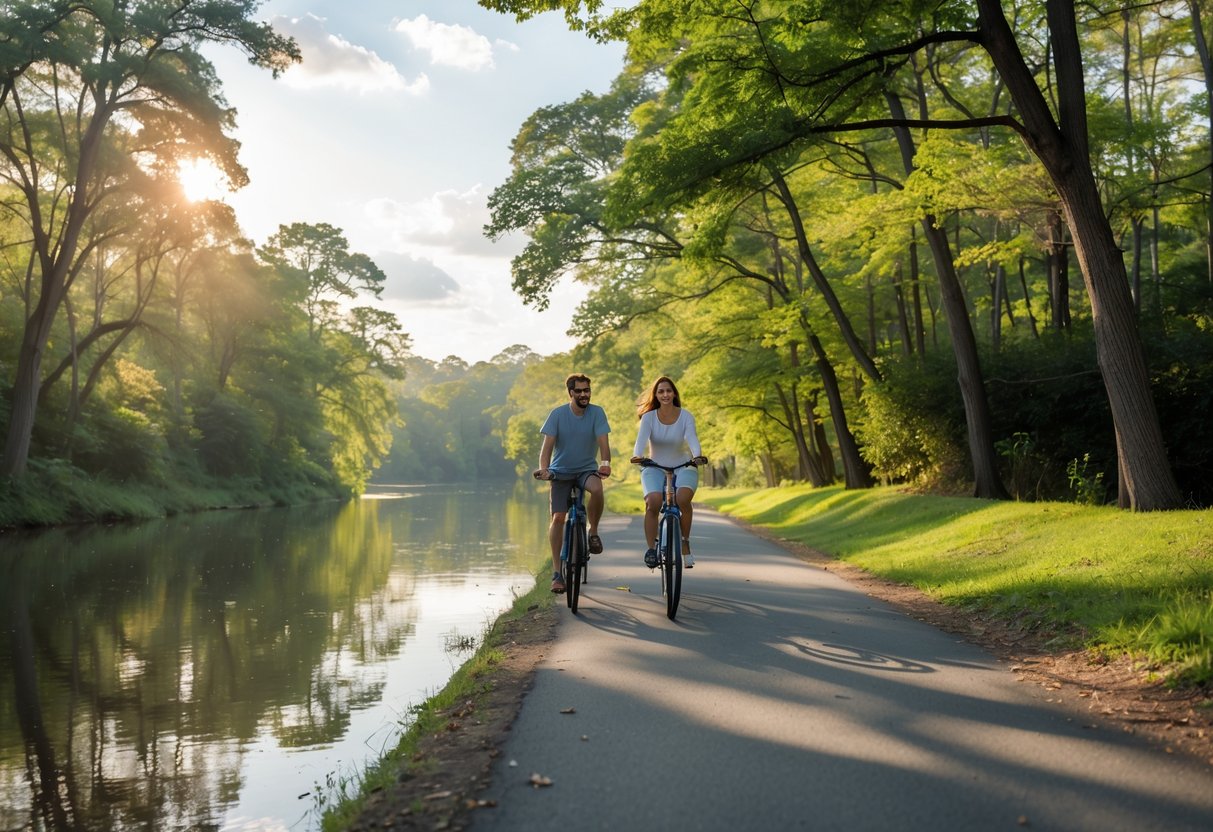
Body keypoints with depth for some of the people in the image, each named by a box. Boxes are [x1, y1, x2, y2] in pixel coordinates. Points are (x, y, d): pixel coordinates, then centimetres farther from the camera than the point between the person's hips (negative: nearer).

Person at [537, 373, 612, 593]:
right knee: (558, 517, -10)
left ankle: (592, 530, -7)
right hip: (561, 471, 0)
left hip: (587, 469, 0)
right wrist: (543, 468, -31)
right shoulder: (557, 414, -8)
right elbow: (548, 443, -14)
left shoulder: (597, 413, -8)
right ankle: (557, 571, 0)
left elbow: (602, 440, -17)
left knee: (597, 489, -34)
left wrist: (605, 463, -37)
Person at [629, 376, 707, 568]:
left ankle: (685, 542, -8)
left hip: (682, 467, 0)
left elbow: (691, 437, -19)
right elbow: (641, 438, -18)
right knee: (653, 502, -28)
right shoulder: (649, 417, -3)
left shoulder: (685, 416, -4)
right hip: (655, 468, 0)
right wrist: (637, 456, -40)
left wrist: (697, 455, -40)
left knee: (683, 499, -30)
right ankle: (651, 549, -14)